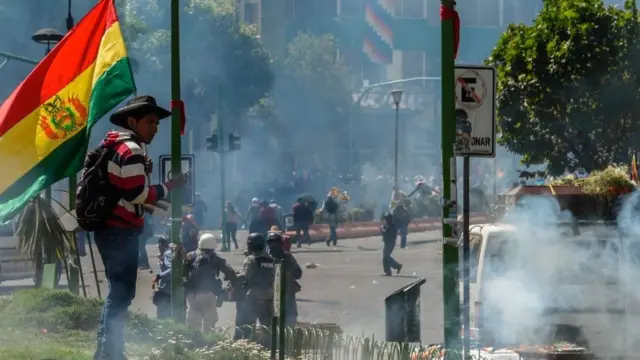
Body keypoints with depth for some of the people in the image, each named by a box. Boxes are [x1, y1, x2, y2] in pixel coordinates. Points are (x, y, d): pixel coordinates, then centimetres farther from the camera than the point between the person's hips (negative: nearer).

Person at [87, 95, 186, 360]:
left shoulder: (113, 146, 17)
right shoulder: (131, 150, -14)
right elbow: (137, 194, -20)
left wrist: (141, 172, 11)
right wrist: (168, 187, -10)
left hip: (109, 228, 10)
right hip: (120, 231, -10)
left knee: (118, 291, 18)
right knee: (122, 293, -8)